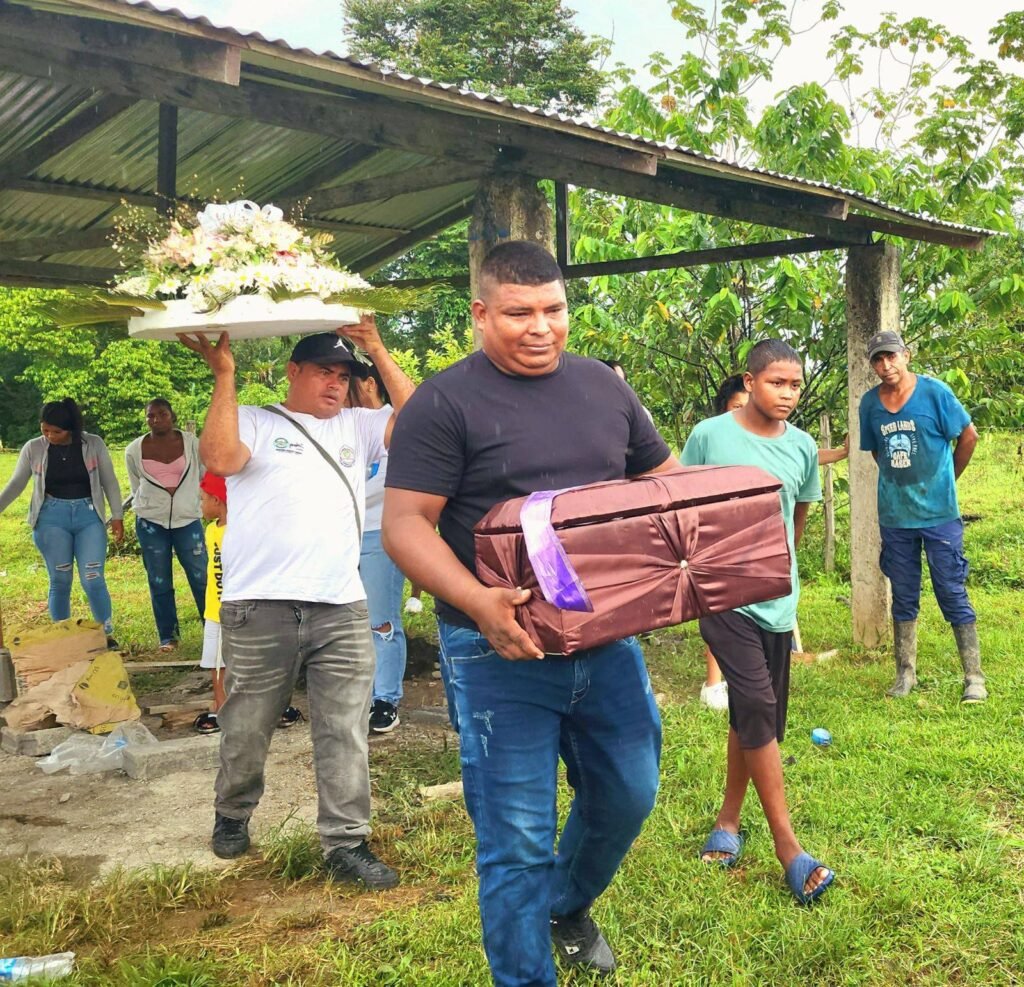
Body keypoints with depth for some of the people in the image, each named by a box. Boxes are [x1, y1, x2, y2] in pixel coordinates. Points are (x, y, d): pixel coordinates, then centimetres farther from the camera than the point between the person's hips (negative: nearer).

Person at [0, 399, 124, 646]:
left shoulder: (94, 444, -3)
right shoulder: (33, 448, -1)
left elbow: (109, 482, 3)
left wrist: (117, 516, 0)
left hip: (89, 515, -1)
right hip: (51, 517, 1)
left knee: (93, 579, -7)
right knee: (60, 581, 4)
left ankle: (107, 635, 8)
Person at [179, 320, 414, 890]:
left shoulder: (358, 426, 17)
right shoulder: (255, 423, 7)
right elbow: (220, 458, -13)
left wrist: (379, 353, 0)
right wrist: (224, 377, -11)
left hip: (342, 609, 3)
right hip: (259, 608, -2)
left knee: (346, 734, 2)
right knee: (247, 730, 12)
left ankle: (347, 845, 10)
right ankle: (233, 816, 35)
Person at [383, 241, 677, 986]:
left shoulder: (603, 386, 7)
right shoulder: (445, 403, -10)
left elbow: (666, 478, 17)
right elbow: (406, 524, -15)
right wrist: (478, 602, -30)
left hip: (608, 639, 6)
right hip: (503, 653, -5)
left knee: (629, 796, 19)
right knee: (518, 839, 3)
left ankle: (569, 907, 48)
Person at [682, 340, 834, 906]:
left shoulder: (802, 448, 4)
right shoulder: (709, 436, -8)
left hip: (777, 600, 5)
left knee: (754, 718, 12)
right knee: (757, 709, -12)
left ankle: (729, 820, 29)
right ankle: (787, 847, -5)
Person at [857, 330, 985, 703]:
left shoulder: (934, 392, -9)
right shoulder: (870, 403, 1)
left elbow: (969, 436, -1)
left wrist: (945, 479, 7)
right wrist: (899, 483, 11)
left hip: (939, 514, -3)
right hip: (894, 516, 4)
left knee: (953, 595, 0)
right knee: (903, 599, 12)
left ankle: (974, 677, 8)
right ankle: (905, 673, 22)